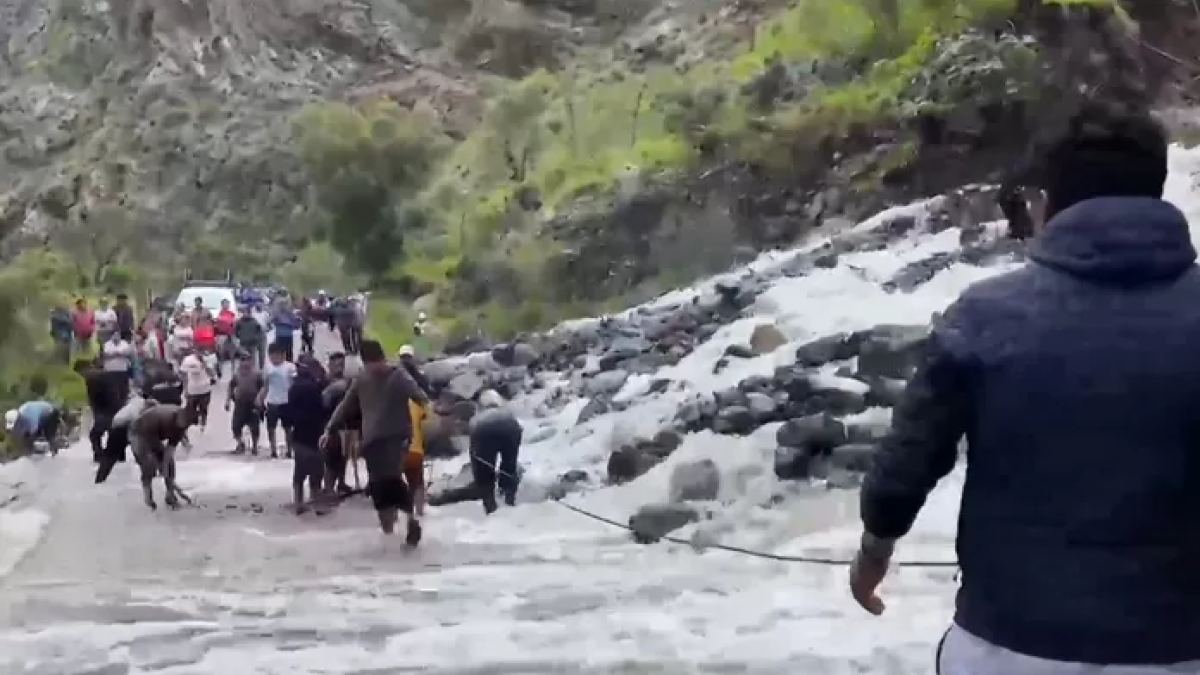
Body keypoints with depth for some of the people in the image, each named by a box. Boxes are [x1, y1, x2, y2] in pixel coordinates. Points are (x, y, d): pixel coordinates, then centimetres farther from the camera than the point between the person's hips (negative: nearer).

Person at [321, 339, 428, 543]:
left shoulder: (399, 376, -3)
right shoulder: (361, 381, 12)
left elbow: (417, 394, -11)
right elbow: (345, 407, 19)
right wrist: (329, 429, 19)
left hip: (397, 436, -6)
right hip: (371, 440, 6)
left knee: (392, 477, -26)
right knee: (377, 487, 3)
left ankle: (411, 518, -10)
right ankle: (387, 530, 20)